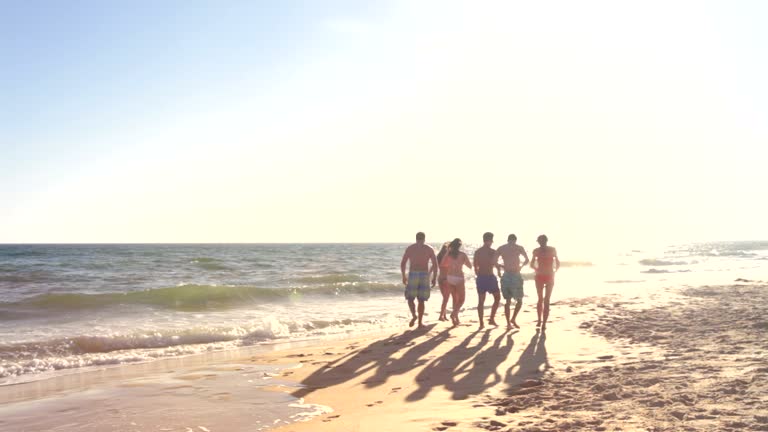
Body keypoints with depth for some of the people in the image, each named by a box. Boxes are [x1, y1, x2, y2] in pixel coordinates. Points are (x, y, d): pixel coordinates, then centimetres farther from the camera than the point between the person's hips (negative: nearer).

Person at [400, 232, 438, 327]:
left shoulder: (410, 248, 8)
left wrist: (403, 277, 14)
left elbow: (402, 264, 5)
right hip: (424, 276, 1)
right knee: (421, 300, 9)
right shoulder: (429, 249, 8)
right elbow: (435, 265, 1)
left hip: (412, 275, -1)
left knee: (410, 298, 8)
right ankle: (420, 322, 7)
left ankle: (413, 315, -17)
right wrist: (434, 278, 7)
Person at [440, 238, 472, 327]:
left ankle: (456, 319, 16)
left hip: (449, 277, 4)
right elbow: (470, 266, 2)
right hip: (459, 278, -4)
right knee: (461, 300, 6)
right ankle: (454, 313, -18)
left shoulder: (448, 254, 2)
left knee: (455, 299, 16)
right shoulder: (462, 254, -6)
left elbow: (442, 265, 9)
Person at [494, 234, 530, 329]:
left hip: (506, 276, 3)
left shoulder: (500, 248, 7)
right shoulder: (519, 248, 2)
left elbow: (494, 262, -2)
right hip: (516, 275, -3)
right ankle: (513, 319, 1)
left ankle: (508, 323, 8)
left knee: (507, 301, 11)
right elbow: (527, 260, 6)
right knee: (519, 300, 13)